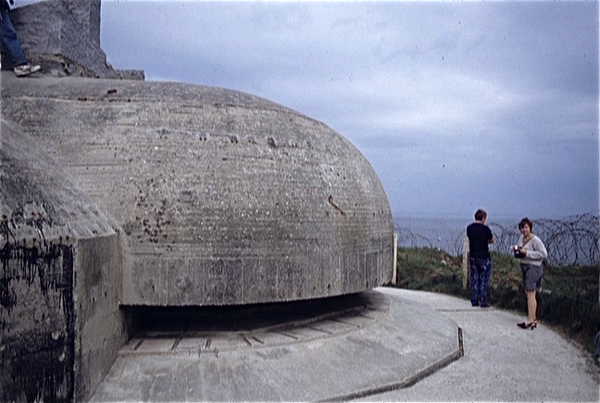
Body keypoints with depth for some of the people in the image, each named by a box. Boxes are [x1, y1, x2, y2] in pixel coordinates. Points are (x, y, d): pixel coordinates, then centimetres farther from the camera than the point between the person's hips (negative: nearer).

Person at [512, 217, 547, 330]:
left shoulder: (535, 240, -14)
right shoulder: (521, 237, 10)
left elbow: (544, 254, -19)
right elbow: (519, 248, 26)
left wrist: (527, 253, -21)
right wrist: (515, 249, 2)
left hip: (533, 268, -9)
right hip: (524, 267, 9)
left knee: (530, 294, -8)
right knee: (528, 294, 13)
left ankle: (530, 320, -4)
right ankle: (534, 319, 21)